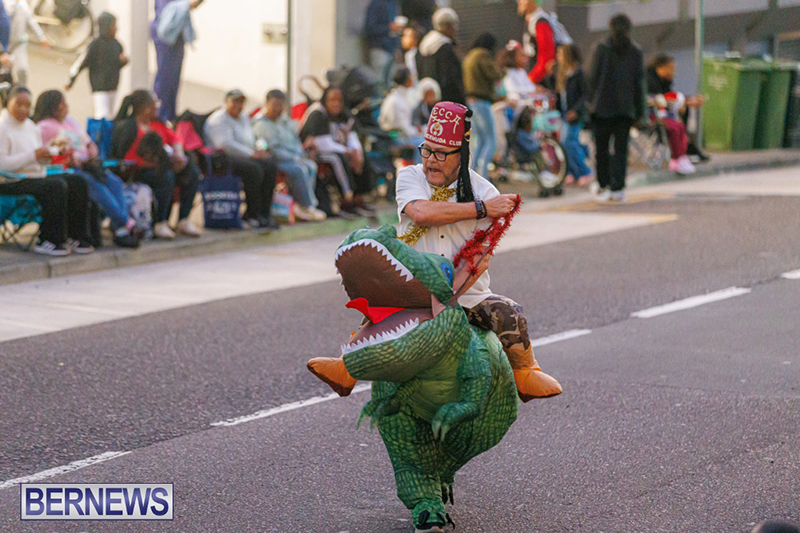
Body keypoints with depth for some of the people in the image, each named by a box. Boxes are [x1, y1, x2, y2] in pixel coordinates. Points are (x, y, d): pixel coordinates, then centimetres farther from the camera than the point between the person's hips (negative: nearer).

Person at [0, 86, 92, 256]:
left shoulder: (30, 126, 17)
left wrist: (45, 156, 1)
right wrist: (33, 155, -21)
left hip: (36, 176, 9)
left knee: (78, 182, -7)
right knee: (56, 186, -30)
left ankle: (76, 237, -7)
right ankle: (48, 240, -22)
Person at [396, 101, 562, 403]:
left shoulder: (485, 193, 0)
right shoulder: (410, 178, 4)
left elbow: (481, 259, -12)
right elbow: (421, 212, -20)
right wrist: (481, 209, -17)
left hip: (468, 297, 0)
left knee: (509, 316, -25)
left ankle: (524, 375, 1)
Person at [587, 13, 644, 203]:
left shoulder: (602, 48, -5)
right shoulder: (636, 51, 1)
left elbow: (594, 76, -4)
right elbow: (639, 82, 3)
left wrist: (590, 99, 6)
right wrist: (639, 110, 8)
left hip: (603, 105, -1)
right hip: (625, 107, 1)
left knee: (602, 148, 8)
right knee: (621, 149, 3)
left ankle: (603, 186, 7)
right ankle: (618, 189, -2)